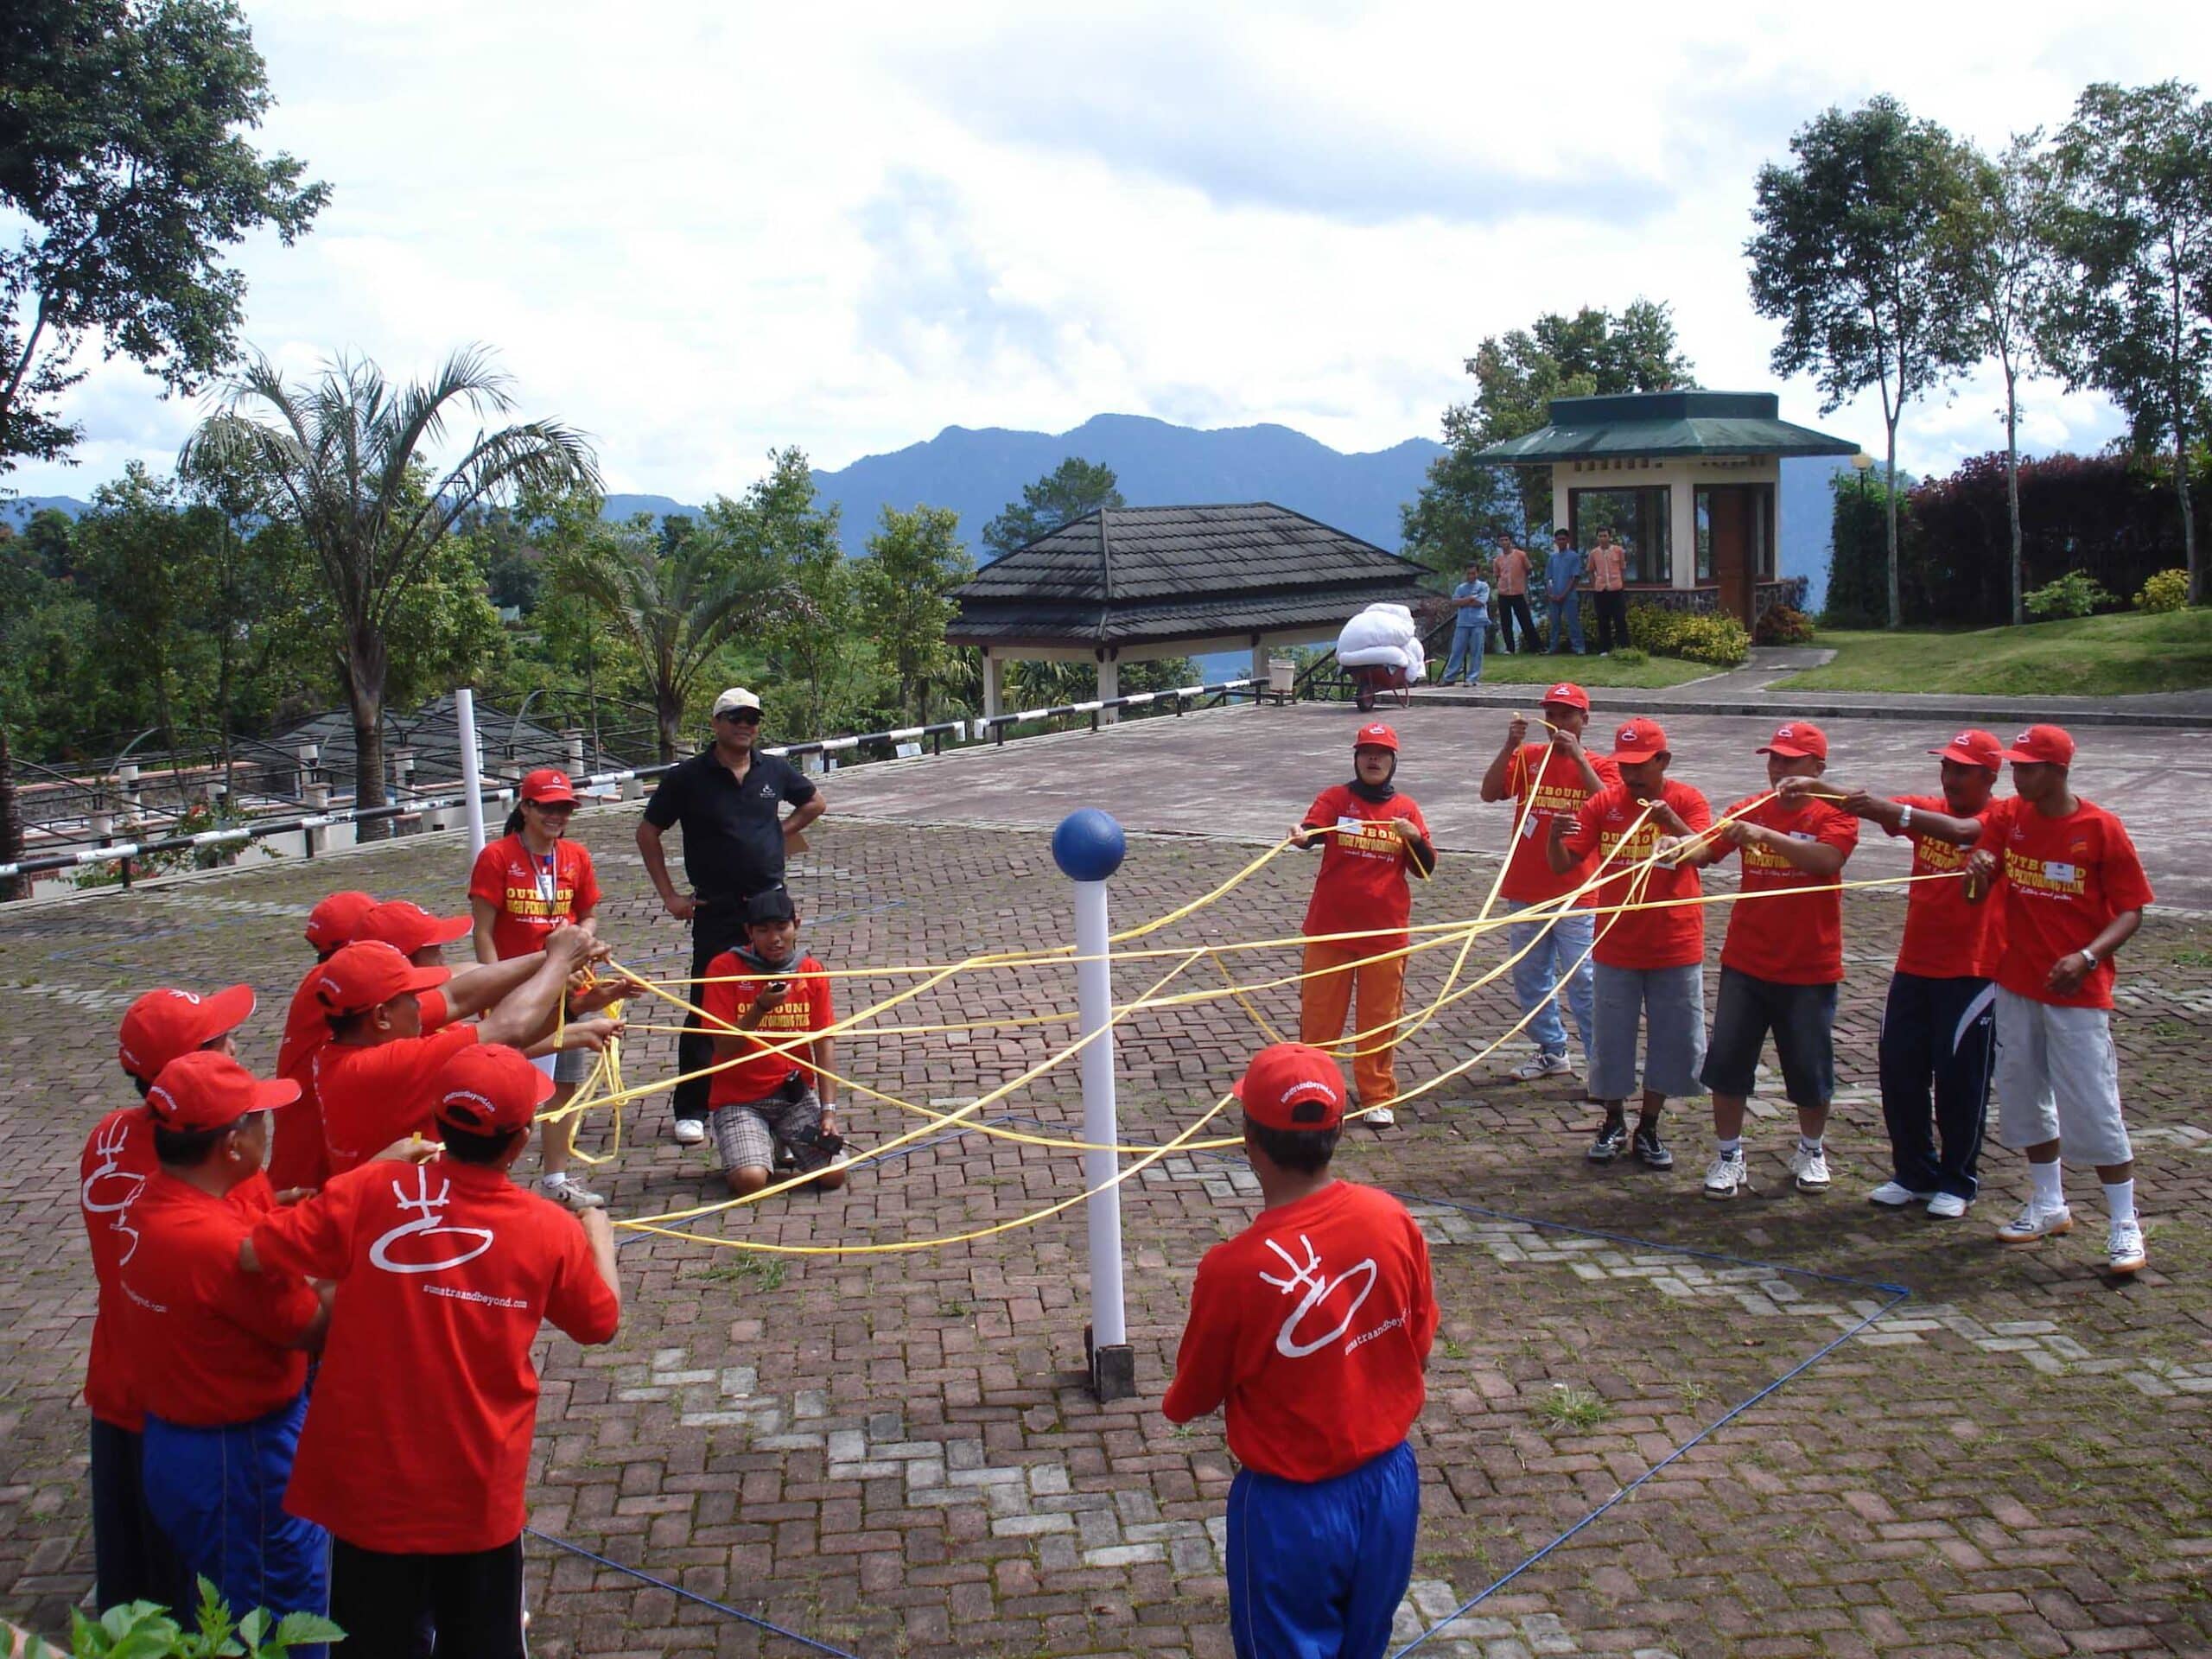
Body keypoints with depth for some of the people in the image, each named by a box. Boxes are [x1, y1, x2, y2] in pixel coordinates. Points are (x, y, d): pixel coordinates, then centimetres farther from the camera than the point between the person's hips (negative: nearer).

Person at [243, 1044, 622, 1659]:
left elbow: (252, 1255, -12)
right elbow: (600, 1325, 5)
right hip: (479, 1498, 0)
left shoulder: (370, 1193, -15)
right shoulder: (551, 1233, -11)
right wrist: (598, 1231, 23)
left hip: (368, 1486, 0)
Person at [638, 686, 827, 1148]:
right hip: (717, 912, -3)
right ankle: (690, 1111, 4)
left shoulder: (775, 770, 6)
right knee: (708, 1011, -3)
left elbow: (814, 802, 25)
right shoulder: (689, 777, -4)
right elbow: (648, 833, 3)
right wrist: (669, 895, -1)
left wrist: (782, 832, 10)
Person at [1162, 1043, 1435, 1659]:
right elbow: (1419, 1348, 2)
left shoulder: (1234, 1269, -27)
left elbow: (1191, 1400, -10)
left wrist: (1175, 1402, 13)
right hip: (1389, 1485, 5)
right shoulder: (1393, 1220, -14)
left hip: (1292, 1510, -4)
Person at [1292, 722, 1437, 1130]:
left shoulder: (1406, 809, 7)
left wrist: (1415, 838, -14)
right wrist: (1301, 835, -41)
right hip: (1329, 928, -1)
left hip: (1385, 932, 1)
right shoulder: (1335, 798, 1)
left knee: (1380, 1018, 7)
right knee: (1319, 1012, 6)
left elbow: (1425, 869, 5)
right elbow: (1313, 829, -18)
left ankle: (1377, 1098, 19)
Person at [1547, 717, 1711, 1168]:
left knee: (1673, 1043, 7)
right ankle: (1613, 1124, 28)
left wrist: (1670, 821, -39)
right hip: (1615, 948, 1)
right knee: (1610, 1043, 9)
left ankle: (1648, 1130, 23)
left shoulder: (1687, 800, -5)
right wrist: (1555, 836, -28)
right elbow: (1562, 864, -5)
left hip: (1675, 948, -1)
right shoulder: (1603, 803, -1)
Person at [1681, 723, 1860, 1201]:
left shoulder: (1834, 815, -7)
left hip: (1809, 969, -3)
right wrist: (1679, 850, -34)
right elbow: (1706, 847, -12)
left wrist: (1766, 834, -38)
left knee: (1809, 1068, 9)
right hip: (1745, 964, 3)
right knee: (1726, 1061, 2)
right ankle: (1729, 1157, 16)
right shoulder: (1750, 809, 3)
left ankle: (1811, 1152, 32)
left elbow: (1825, 860, -27)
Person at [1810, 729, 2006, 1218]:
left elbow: (1960, 830, -31)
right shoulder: (1926, 811, 7)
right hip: (1914, 967, 5)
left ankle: (1957, 1183, 18)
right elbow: (1870, 805, -8)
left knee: (1960, 1080, 3)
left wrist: (1891, 811, -45)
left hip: (1971, 974, -5)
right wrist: (1813, 787, -27)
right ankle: (1914, 1174, 22)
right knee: (1900, 1073, 7)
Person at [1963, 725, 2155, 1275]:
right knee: (2024, 1098, 14)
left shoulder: (2101, 828, -10)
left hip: (2077, 991, -5)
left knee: (2092, 1108, -5)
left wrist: (2088, 957, -24)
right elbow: (1976, 895, -1)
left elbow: (2131, 909, -8)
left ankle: (2125, 1225, 7)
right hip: (2017, 985, 5)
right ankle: (2049, 1207, 30)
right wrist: (1977, 874, -25)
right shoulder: (2007, 817, 2)